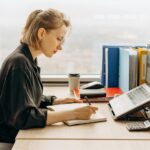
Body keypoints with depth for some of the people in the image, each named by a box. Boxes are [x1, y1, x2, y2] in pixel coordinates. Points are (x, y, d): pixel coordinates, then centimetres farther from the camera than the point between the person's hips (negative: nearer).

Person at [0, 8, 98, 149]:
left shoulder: (29, 60, 5)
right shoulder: (19, 62, -22)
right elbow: (24, 116, -26)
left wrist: (59, 101, 3)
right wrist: (73, 114, -28)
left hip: (22, 135, 8)